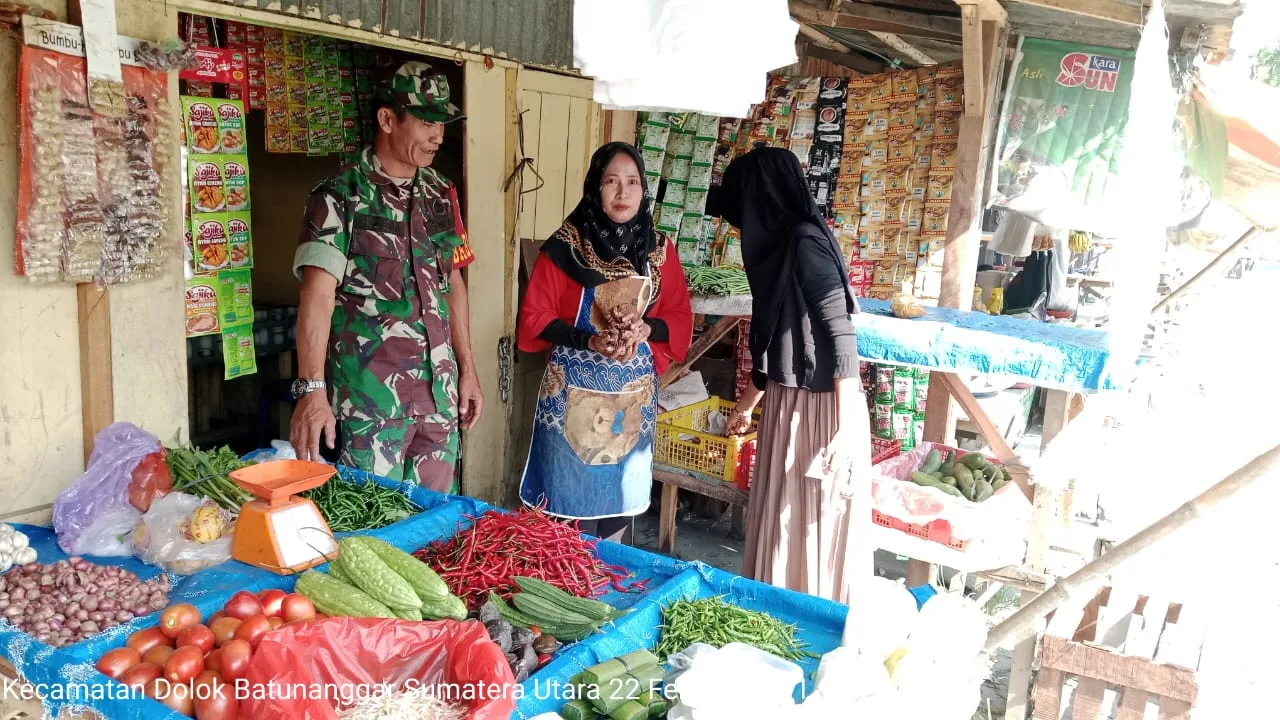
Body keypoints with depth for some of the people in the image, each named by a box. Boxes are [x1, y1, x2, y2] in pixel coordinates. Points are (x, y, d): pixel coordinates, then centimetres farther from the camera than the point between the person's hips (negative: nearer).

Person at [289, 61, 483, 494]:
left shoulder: (441, 194, 9)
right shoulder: (340, 197, -9)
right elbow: (318, 295, -16)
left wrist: (467, 369, 12)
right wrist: (311, 390, -24)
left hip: (439, 389, 6)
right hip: (370, 395, -5)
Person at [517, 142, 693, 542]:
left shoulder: (660, 249, 4)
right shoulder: (565, 246, -7)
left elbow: (681, 318, 7)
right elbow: (534, 317, -6)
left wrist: (646, 328, -14)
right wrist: (590, 340, -19)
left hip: (635, 390, 4)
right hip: (575, 388, -3)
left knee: (623, 490, 13)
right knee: (571, 492, 2)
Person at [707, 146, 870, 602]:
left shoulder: (804, 242, -15)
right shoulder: (781, 245, 12)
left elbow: (840, 336, -20)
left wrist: (844, 428, -23)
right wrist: (748, 403, 32)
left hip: (818, 410, -9)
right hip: (788, 404, 9)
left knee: (809, 530, 4)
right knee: (782, 526, 18)